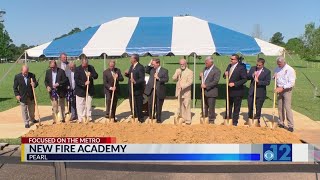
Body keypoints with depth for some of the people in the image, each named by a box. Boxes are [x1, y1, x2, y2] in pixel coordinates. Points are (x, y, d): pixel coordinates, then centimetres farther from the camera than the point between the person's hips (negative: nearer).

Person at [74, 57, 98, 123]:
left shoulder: (91, 68, 4)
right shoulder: (78, 69, -8)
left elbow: (96, 76, 4)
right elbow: (76, 80, -14)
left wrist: (91, 75, -16)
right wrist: (84, 83, -25)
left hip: (89, 90, 3)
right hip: (80, 90, -3)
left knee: (88, 104, 11)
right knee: (80, 105, 3)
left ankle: (88, 116, 21)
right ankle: (81, 118, 13)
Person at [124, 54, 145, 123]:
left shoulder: (140, 67, -16)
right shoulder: (131, 66, 11)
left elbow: (142, 79, -22)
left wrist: (135, 82, -37)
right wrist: (127, 74, -3)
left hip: (138, 89, -8)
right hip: (131, 89, 8)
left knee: (138, 104, 1)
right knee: (132, 104, 16)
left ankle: (140, 118, 14)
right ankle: (134, 116, 30)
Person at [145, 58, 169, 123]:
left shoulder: (164, 70, -2)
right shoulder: (152, 69, 9)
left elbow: (166, 79, -7)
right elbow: (146, 71, 14)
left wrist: (158, 78, -17)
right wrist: (149, 64, 3)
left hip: (159, 91, -3)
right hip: (151, 89, 3)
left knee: (158, 105, 6)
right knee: (150, 104, 5)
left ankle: (158, 118, 19)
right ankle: (151, 115, 27)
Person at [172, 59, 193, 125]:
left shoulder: (190, 72, -5)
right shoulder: (177, 70, 12)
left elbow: (190, 82, -15)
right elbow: (173, 79, 5)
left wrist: (183, 86, -27)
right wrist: (177, 75, -14)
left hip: (186, 92, -5)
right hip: (179, 91, 5)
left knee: (187, 106, -7)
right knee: (180, 106, 11)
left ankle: (188, 120, -3)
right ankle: (182, 118, 21)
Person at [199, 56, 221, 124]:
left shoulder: (216, 70, -12)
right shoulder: (205, 68, 13)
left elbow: (215, 81, -19)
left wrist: (206, 85, -22)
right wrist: (201, 76, -2)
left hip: (211, 92, -7)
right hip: (204, 91, 7)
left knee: (211, 107, 2)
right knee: (204, 106, 15)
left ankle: (211, 120, 14)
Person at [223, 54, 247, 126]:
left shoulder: (241, 67, -16)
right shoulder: (229, 66, 6)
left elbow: (244, 79, -18)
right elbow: (225, 76, 14)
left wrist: (234, 84, -25)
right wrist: (225, 75, -10)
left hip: (237, 91, -7)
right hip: (229, 90, 7)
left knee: (236, 108, 7)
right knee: (228, 106, 18)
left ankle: (235, 122, 19)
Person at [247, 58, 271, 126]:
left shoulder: (267, 71, -8)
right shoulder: (252, 68, 2)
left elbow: (267, 82, -14)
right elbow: (247, 77, 1)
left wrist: (258, 81, -25)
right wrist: (252, 75, -19)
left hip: (260, 92, -3)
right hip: (251, 91, 4)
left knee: (258, 107, 8)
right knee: (250, 106, 14)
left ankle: (257, 120, 23)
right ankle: (250, 118, 31)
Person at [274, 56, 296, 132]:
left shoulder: (290, 70, -13)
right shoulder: (277, 69, 7)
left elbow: (292, 82, -17)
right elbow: (275, 78, 21)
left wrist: (282, 88, -21)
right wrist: (275, 77, -2)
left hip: (287, 90, -6)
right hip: (279, 89, 6)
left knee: (287, 107, -9)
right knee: (280, 107, 9)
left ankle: (290, 126, -2)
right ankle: (281, 123, 19)